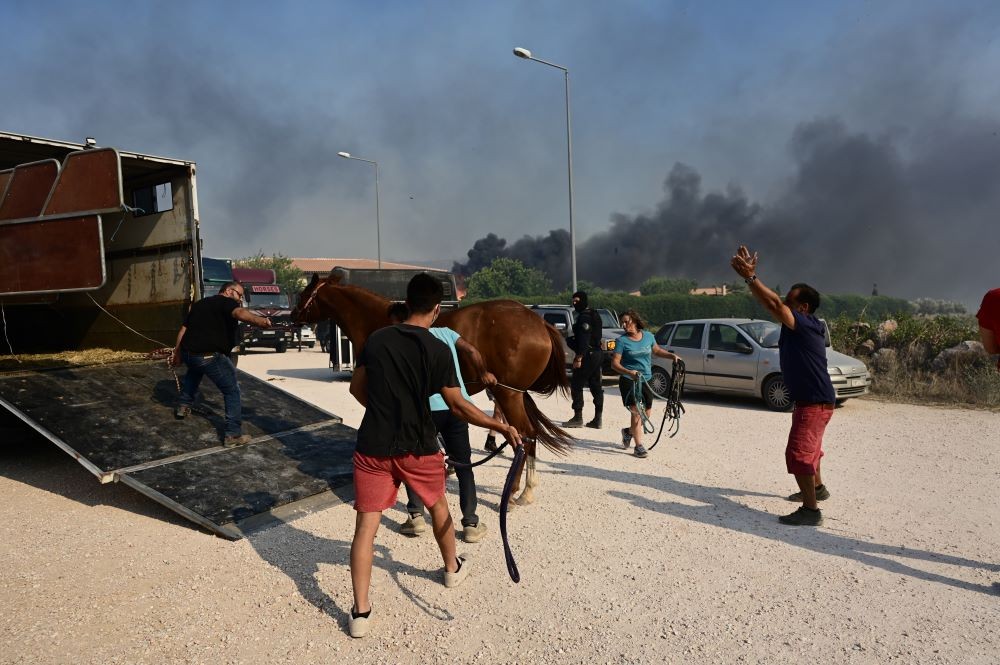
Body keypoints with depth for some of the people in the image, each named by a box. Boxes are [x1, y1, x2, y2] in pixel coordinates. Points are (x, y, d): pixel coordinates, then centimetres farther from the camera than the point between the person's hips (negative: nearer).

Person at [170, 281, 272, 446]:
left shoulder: (199, 304, 23)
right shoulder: (226, 302, -1)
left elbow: (183, 330, 27)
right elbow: (240, 312, -26)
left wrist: (177, 354, 36)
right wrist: (258, 320, -45)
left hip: (188, 352, 8)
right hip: (209, 356, -8)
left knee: (194, 372, 42)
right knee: (232, 391, 1)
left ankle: (183, 406, 49)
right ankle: (233, 434, -3)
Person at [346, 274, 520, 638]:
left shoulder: (376, 339, 0)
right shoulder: (439, 350, -11)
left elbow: (356, 388, 11)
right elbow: (458, 406, -10)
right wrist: (502, 427, -1)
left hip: (374, 448, 2)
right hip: (418, 448, -1)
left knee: (366, 525, 5)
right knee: (438, 506, 24)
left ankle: (360, 612, 4)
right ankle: (453, 568, 45)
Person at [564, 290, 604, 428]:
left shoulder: (585, 317, -14)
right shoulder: (594, 315, 18)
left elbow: (584, 339, -22)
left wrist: (579, 357, -23)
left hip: (587, 356, -10)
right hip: (596, 354, 10)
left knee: (576, 386, -3)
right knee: (596, 387, 9)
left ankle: (577, 418, -3)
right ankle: (597, 419, 11)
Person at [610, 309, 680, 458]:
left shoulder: (648, 336, 4)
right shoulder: (622, 341, -7)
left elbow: (657, 350, 22)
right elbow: (614, 363, -11)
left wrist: (672, 355, 8)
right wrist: (629, 372, -27)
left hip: (646, 380, 5)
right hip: (629, 381, -5)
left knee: (646, 413, 10)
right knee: (636, 411, -12)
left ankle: (629, 431, 36)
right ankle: (639, 446, -5)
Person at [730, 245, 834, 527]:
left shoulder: (806, 324, -21)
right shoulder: (797, 326, 5)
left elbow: (774, 304, -33)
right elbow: (772, 303, 3)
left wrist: (750, 277, -32)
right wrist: (750, 275, -5)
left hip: (815, 402, -11)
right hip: (809, 399, 11)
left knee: (798, 453, -10)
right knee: (809, 448, 27)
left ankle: (810, 510, -4)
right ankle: (817, 488, 48)